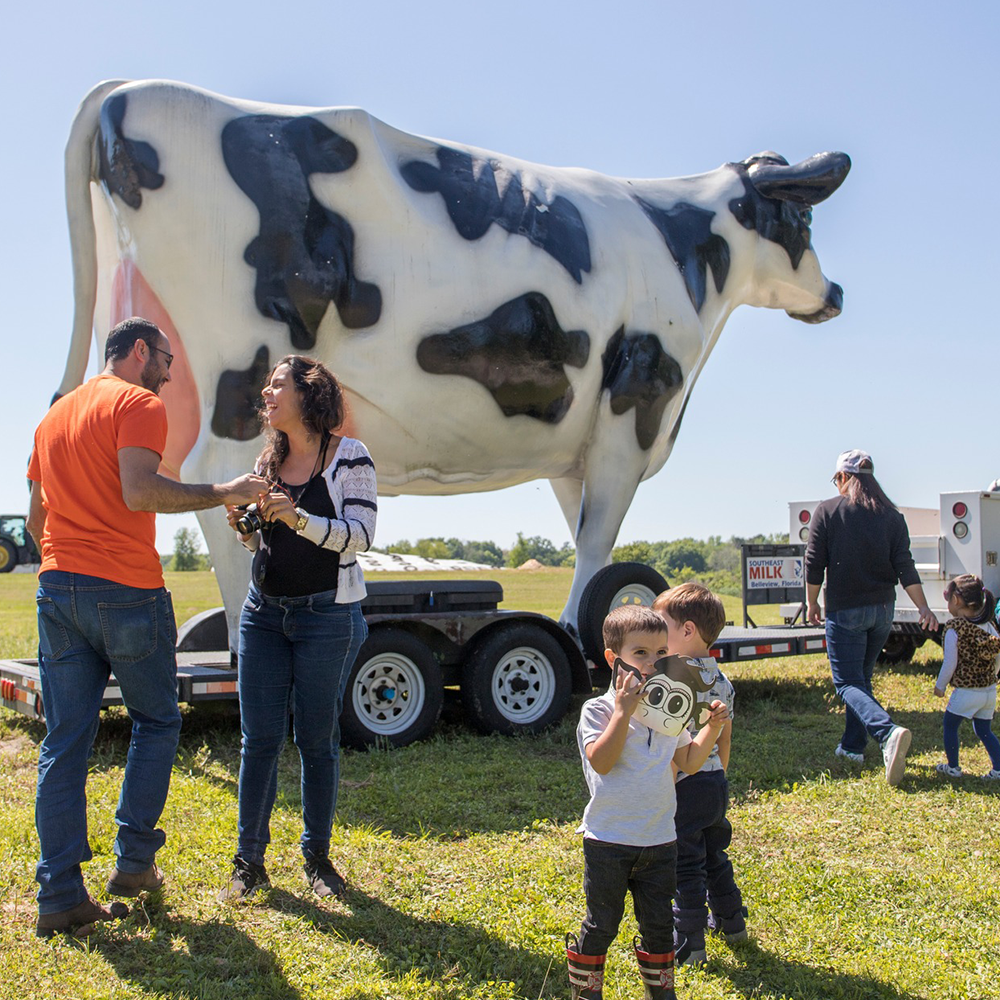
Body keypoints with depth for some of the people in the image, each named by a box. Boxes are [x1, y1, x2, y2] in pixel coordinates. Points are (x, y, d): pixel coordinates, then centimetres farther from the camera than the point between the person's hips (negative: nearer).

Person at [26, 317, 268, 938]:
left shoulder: (57, 413, 19)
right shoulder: (139, 405, -5)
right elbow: (139, 492, -21)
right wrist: (222, 494, -15)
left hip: (58, 588, 7)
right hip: (127, 592, -7)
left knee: (65, 741, 6)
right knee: (156, 723, 12)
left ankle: (60, 896, 6)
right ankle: (134, 861, 12)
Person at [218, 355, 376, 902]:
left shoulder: (349, 456, -5)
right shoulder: (268, 461, 12)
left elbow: (360, 534, -13)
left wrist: (299, 518, -24)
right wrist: (244, 527, -1)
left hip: (326, 616, -4)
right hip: (264, 611, 5)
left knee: (317, 740, 3)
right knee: (259, 738, 3)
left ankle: (318, 859, 17)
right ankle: (249, 862, 12)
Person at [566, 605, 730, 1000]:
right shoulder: (599, 709, -10)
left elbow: (689, 761, 14)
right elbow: (601, 762, -24)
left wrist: (713, 728, 1)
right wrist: (624, 711, -27)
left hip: (660, 840, 5)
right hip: (609, 839, -5)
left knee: (659, 924, 14)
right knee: (601, 925, 5)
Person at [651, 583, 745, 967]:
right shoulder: (721, 680, 6)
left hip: (686, 787, -8)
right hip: (716, 783, 8)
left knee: (685, 866, 2)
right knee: (714, 855, 24)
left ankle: (687, 943, 9)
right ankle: (731, 921, 37)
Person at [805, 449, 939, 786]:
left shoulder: (827, 511, -6)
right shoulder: (891, 516, 3)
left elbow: (814, 564, -6)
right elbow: (905, 567, -4)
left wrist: (812, 603, 6)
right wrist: (923, 608, -3)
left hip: (845, 610, -5)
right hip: (882, 610, 5)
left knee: (848, 682, -3)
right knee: (862, 677, 20)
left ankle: (889, 733, -28)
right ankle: (852, 746, 23)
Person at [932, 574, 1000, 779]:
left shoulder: (954, 627, -15)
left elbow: (950, 663, -14)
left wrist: (940, 686, 0)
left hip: (966, 691, -6)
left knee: (950, 724, 13)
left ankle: (953, 767, 18)